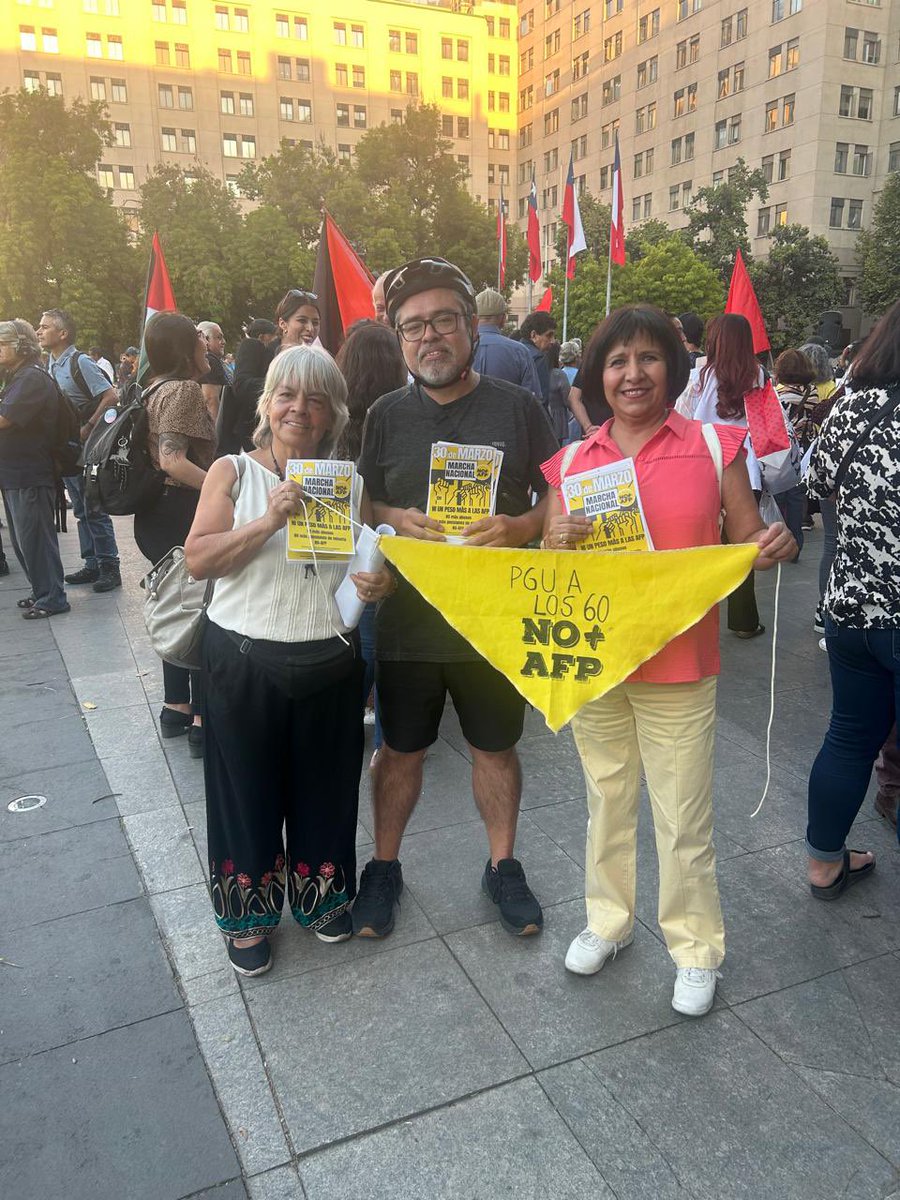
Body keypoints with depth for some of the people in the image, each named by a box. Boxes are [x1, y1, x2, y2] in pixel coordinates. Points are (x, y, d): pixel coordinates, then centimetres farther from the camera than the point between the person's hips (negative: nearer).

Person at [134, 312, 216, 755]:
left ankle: (176, 707, 27)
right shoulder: (184, 389, -15)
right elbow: (173, 461, -26)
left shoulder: (155, 388, 14)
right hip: (182, 515, -10)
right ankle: (203, 719, 3)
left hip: (157, 515, 10)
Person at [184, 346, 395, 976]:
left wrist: (382, 582, -10)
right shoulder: (233, 471, -2)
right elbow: (198, 559, -11)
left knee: (325, 786, 15)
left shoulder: (350, 480, 5)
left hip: (331, 660, 2)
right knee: (248, 788, 10)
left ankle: (321, 895, 39)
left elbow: (377, 561, 13)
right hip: (245, 659, -2)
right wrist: (269, 520, -24)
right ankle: (248, 914, 32)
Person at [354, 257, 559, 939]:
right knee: (401, 751, 14)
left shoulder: (517, 408, -2)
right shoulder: (387, 415, 3)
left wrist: (520, 527, -19)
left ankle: (503, 866, 36)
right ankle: (385, 867, 35)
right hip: (408, 618, 1)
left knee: (496, 748, 15)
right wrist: (397, 520, -13)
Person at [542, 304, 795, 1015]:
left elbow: (749, 544, 3)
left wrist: (776, 547, -19)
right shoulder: (572, 462, 4)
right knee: (607, 798, 18)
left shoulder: (714, 447, -2)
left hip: (679, 665, -3)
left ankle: (696, 948, 28)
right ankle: (609, 920, 39)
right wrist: (558, 543, -16)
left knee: (684, 816, 6)